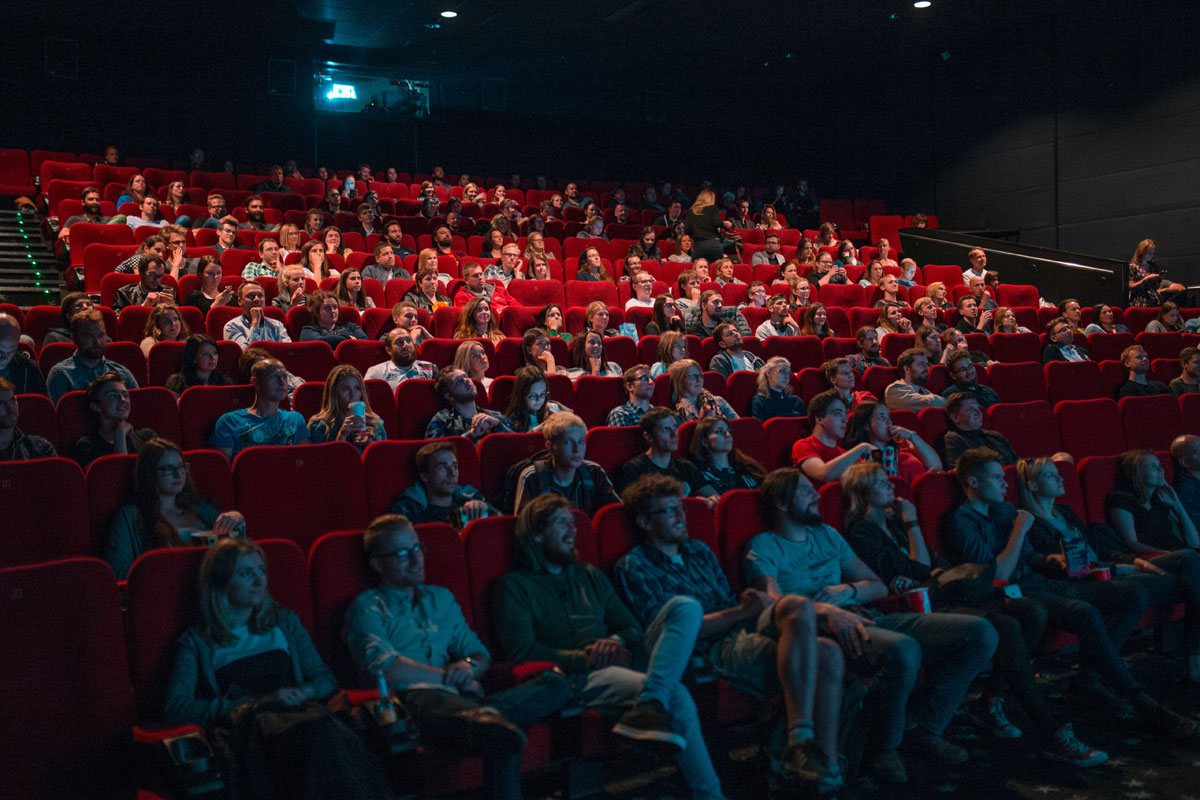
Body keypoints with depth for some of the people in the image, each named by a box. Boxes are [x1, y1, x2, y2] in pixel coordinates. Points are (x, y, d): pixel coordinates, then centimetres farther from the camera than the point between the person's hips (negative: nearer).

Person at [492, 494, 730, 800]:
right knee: (676, 696, -34)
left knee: (686, 607, -22)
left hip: (622, 663, 7)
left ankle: (649, 706, -41)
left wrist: (617, 642, -4)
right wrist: (585, 658, -15)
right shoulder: (513, 586, 9)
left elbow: (632, 628, 23)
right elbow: (523, 652, -6)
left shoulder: (590, 576, 30)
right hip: (578, 678, -7)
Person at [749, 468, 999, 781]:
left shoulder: (826, 534, 27)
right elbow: (774, 601, -13)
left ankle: (923, 726, 1)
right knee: (902, 649, -40)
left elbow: (878, 586, 26)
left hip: (867, 617, 8)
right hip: (823, 627, -7)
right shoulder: (763, 548, 6)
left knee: (980, 633, -8)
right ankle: (884, 747, -14)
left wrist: (849, 591, 2)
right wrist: (827, 611, -30)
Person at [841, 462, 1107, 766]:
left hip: (938, 596, 9)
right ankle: (1053, 735, -27)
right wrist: (912, 525, -2)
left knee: (1030, 611, -10)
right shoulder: (861, 531, -6)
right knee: (1006, 627, -28)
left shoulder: (894, 520, 21)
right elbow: (920, 570, -9)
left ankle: (989, 703, -5)